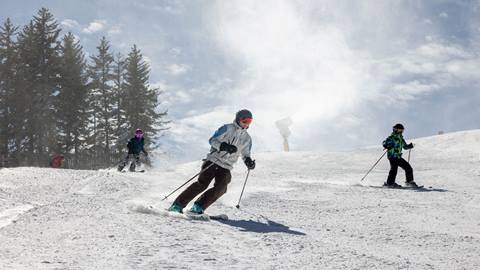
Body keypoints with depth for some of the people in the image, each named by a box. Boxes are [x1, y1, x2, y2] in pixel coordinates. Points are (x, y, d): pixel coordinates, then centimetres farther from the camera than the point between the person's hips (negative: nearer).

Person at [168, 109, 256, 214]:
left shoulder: (247, 138, 15)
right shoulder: (227, 128, -1)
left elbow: (245, 154, 23)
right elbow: (212, 140, -8)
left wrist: (249, 161, 0)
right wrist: (224, 146, -26)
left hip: (226, 167, 4)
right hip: (213, 161, -4)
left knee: (220, 189, -18)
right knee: (202, 183, -17)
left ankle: (198, 208, -13)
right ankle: (178, 204, -11)